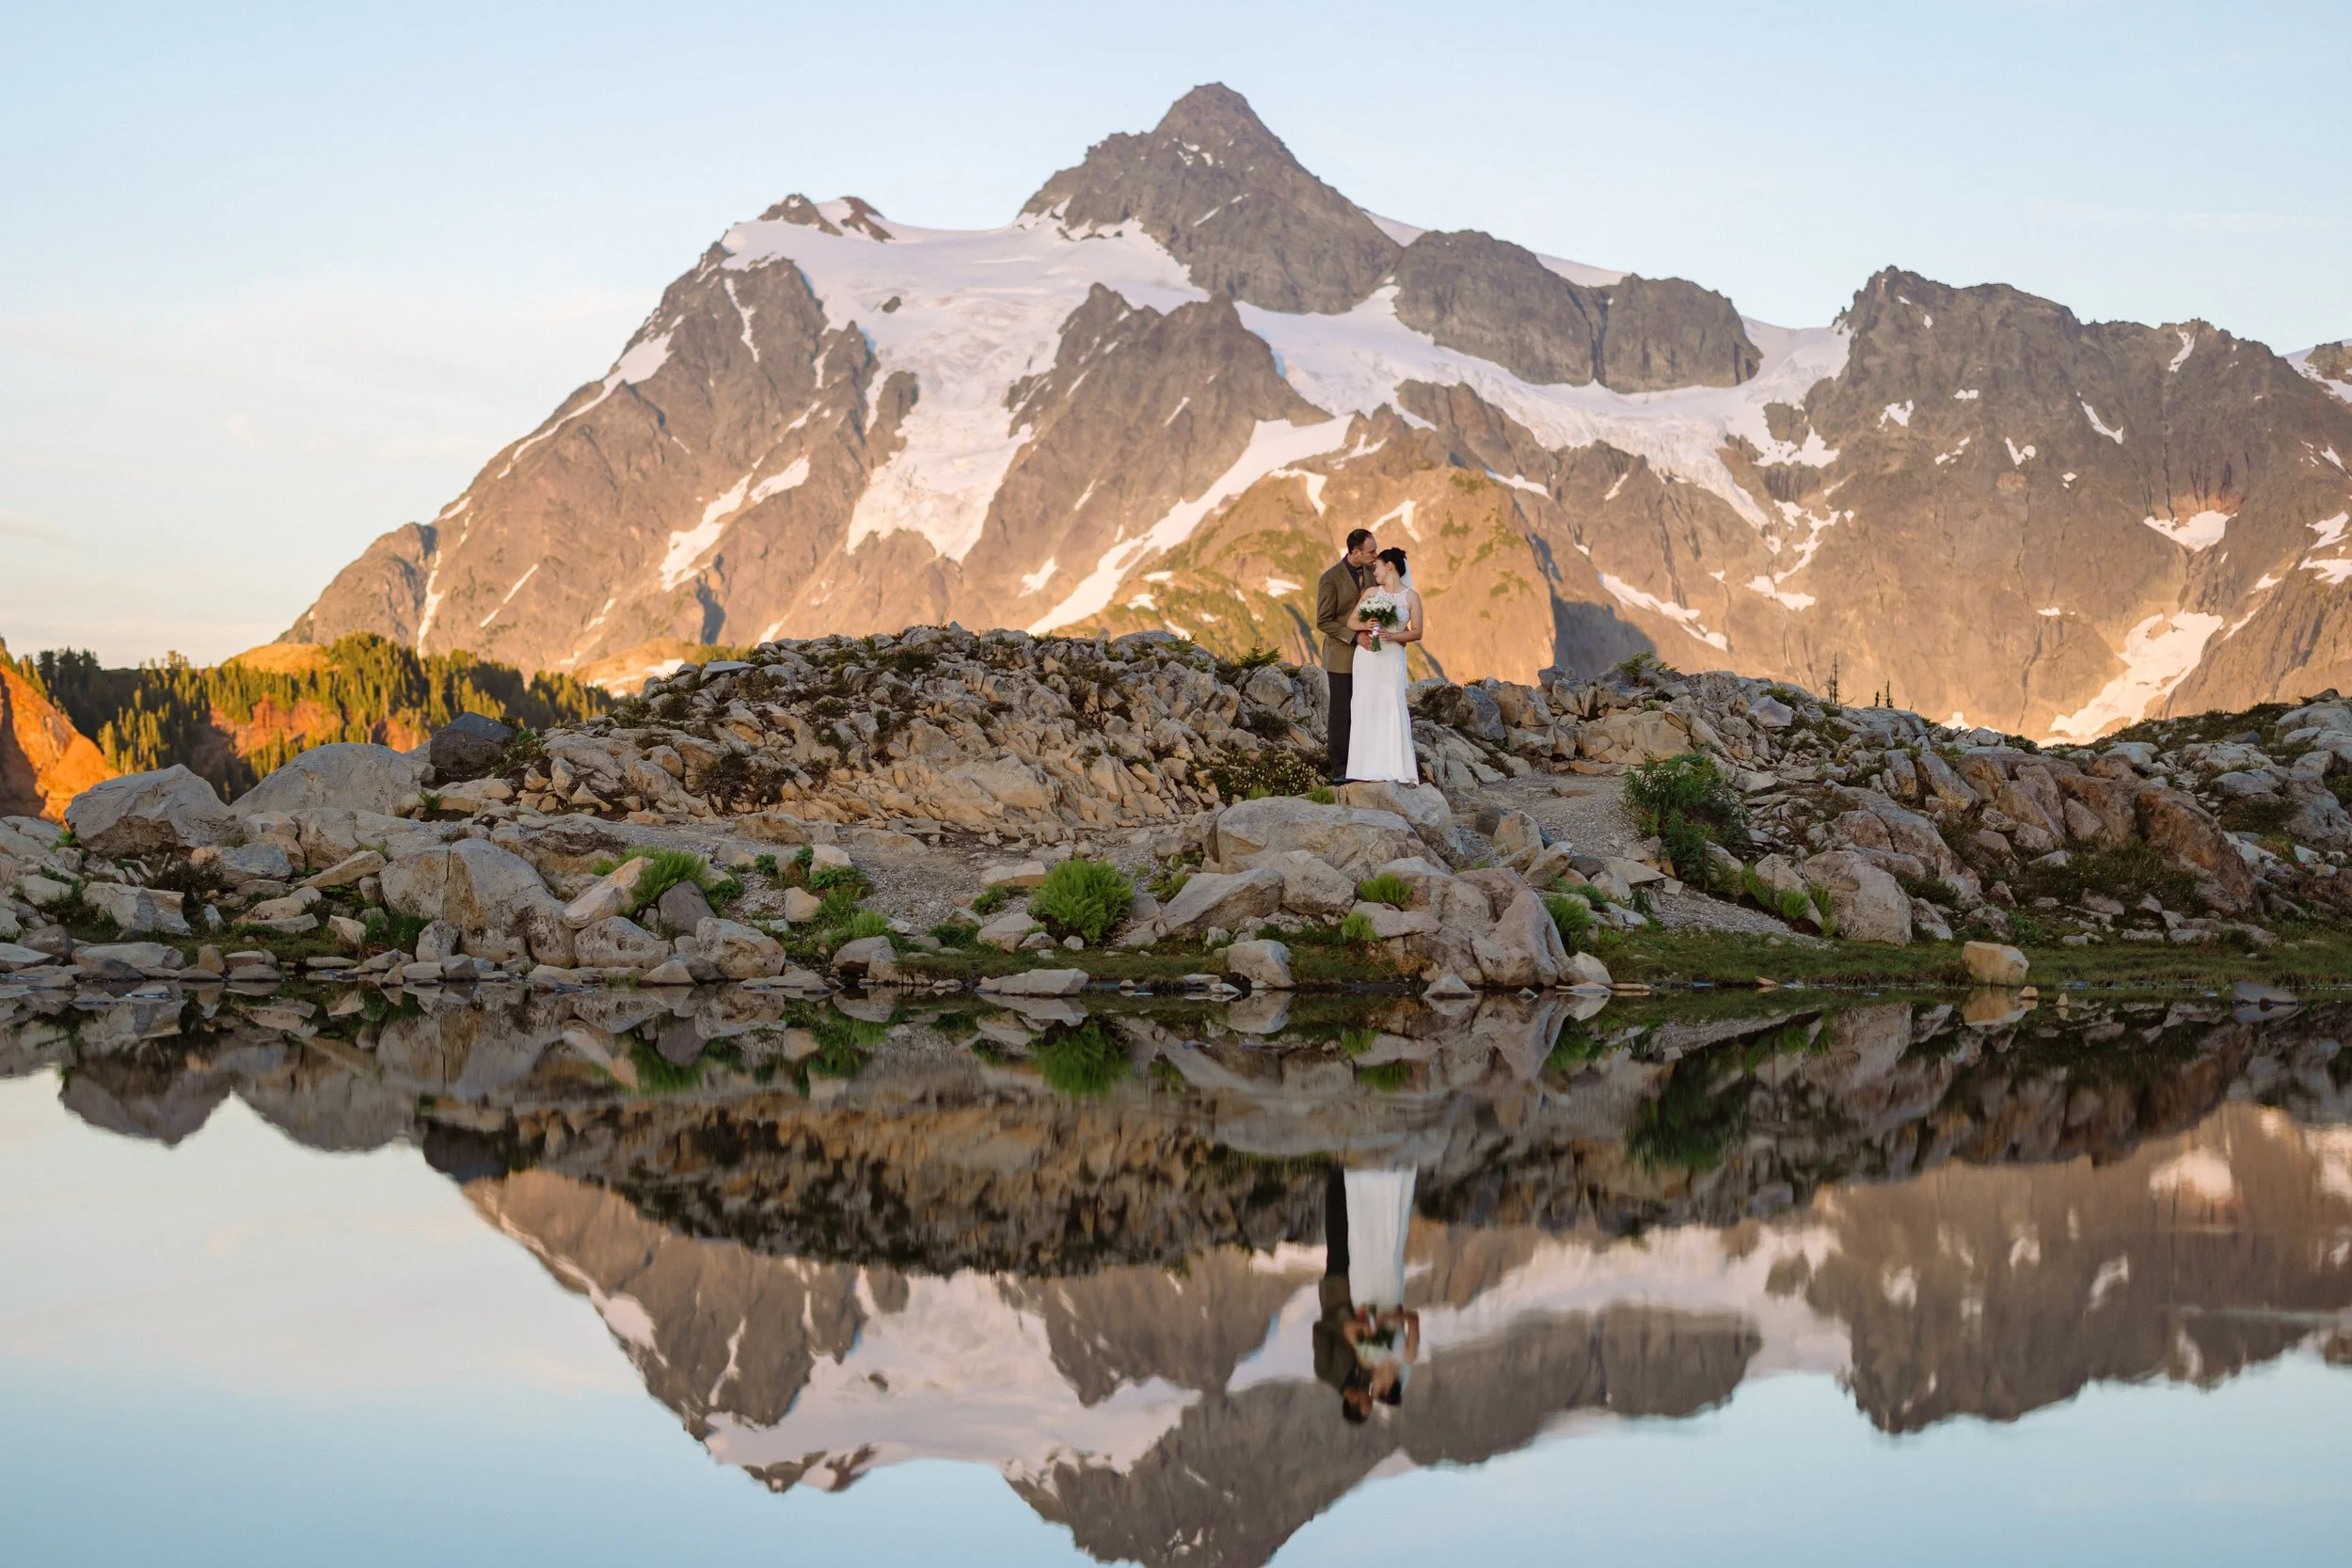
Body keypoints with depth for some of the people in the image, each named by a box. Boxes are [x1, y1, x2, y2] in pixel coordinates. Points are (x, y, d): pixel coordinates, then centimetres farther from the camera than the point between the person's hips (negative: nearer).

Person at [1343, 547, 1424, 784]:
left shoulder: (1411, 597, 1)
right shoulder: (1371, 593, 10)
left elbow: (1416, 633, -1)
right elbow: (1351, 621, 8)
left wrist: (1391, 635, -16)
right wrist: (1365, 626, -13)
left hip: (1392, 658, -3)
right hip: (1366, 657, 3)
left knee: (1391, 708, -10)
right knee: (1365, 708, -1)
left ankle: (1394, 769, -7)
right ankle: (1368, 766, 2)